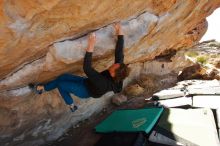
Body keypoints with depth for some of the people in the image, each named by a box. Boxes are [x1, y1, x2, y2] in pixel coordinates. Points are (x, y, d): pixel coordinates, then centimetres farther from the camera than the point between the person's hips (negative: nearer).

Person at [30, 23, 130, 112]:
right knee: (63, 77, 12)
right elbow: (119, 52, -19)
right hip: (88, 82, 7)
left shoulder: (104, 83, -43)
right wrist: (120, 32, -21)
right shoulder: (118, 77, -23)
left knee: (60, 84, 2)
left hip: (86, 90, -7)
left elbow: (87, 69, -48)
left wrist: (90, 47, -56)